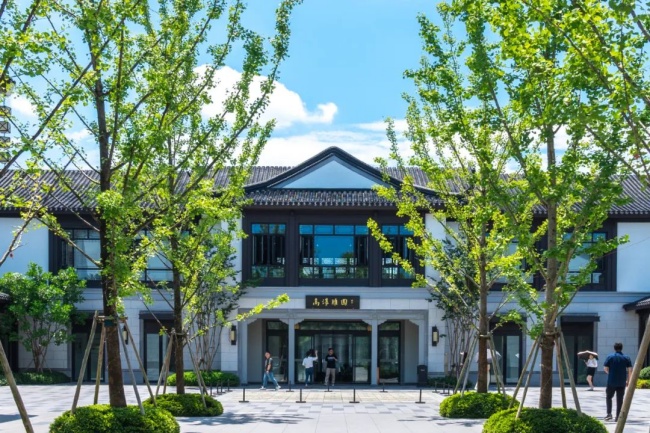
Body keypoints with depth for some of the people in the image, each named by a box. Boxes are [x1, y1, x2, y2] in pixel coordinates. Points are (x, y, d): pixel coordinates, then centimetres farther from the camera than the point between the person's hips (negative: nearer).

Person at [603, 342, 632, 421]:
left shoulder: (610, 357, -2)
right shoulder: (626, 358, 3)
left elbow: (605, 368, -6)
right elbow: (630, 370, -3)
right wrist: (628, 380, 6)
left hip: (611, 381, -1)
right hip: (622, 382, 1)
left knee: (608, 397, 13)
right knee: (620, 399, 7)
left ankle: (609, 413, -2)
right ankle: (618, 417, 6)